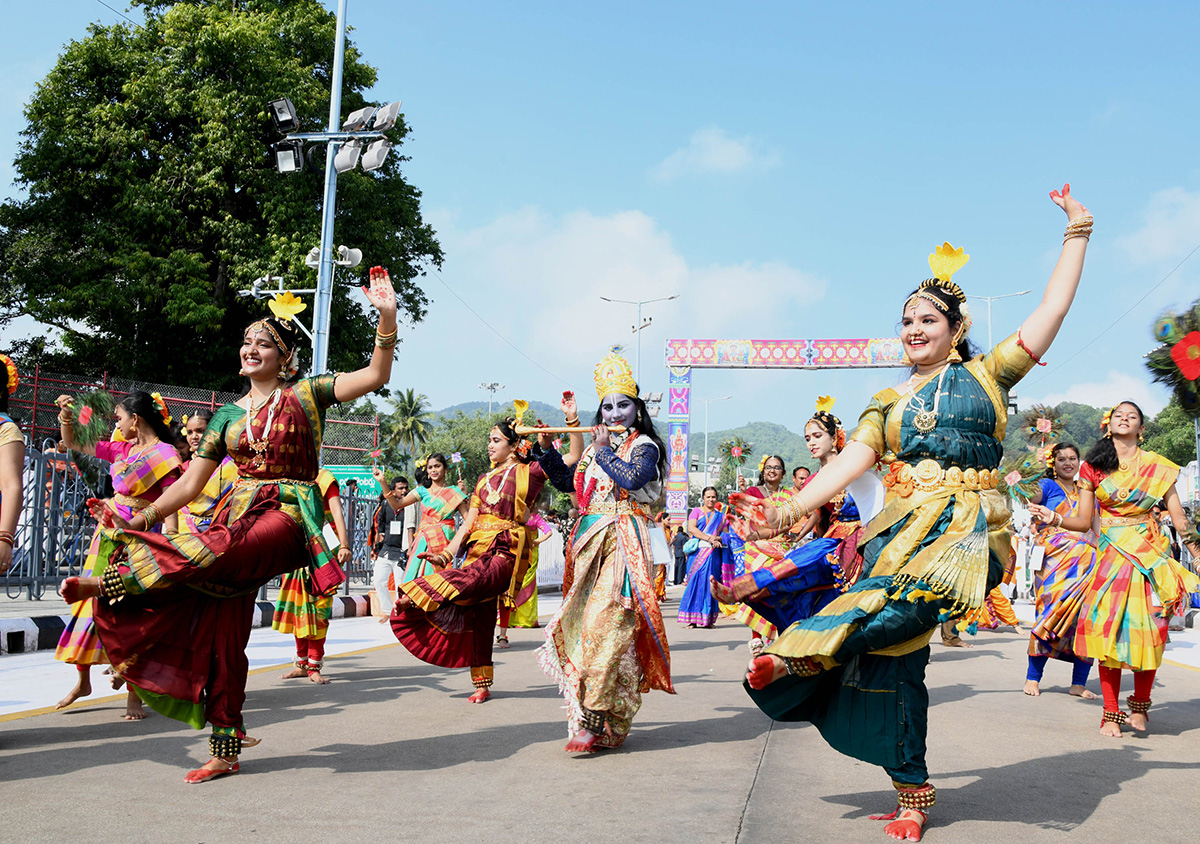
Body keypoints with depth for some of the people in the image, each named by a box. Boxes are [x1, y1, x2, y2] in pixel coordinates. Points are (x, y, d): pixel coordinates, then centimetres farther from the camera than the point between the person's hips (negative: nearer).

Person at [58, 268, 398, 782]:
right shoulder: (229, 415, 17)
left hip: (288, 514, -5)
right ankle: (225, 751, 5)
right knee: (220, 629, -4)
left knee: (206, 554, -35)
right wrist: (145, 517, 3)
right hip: (239, 511, 5)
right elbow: (191, 482, 15)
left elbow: (375, 376, -7)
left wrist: (387, 317, -19)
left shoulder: (305, 394, 5)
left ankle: (109, 584, -20)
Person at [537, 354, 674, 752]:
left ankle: (594, 722, -21)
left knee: (606, 622, -17)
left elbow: (631, 478, -18)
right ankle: (589, 714, 9)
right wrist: (547, 450, 12)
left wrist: (605, 451, -6)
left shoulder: (644, 446, 1)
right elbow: (565, 481, 22)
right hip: (590, 541, 7)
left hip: (623, 542, -7)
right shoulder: (595, 447, 20)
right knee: (582, 621, 2)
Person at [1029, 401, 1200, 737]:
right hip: (1110, 555, 0)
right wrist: (1053, 518, -10)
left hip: (1151, 554, 0)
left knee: (1148, 629, -5)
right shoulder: (1093, 466, 8)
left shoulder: (1157, 466, 8)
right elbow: (1084, 521, 6)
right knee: (1109, 630, -8)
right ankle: (1111, 713, 0)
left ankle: (1140, 705, 14)